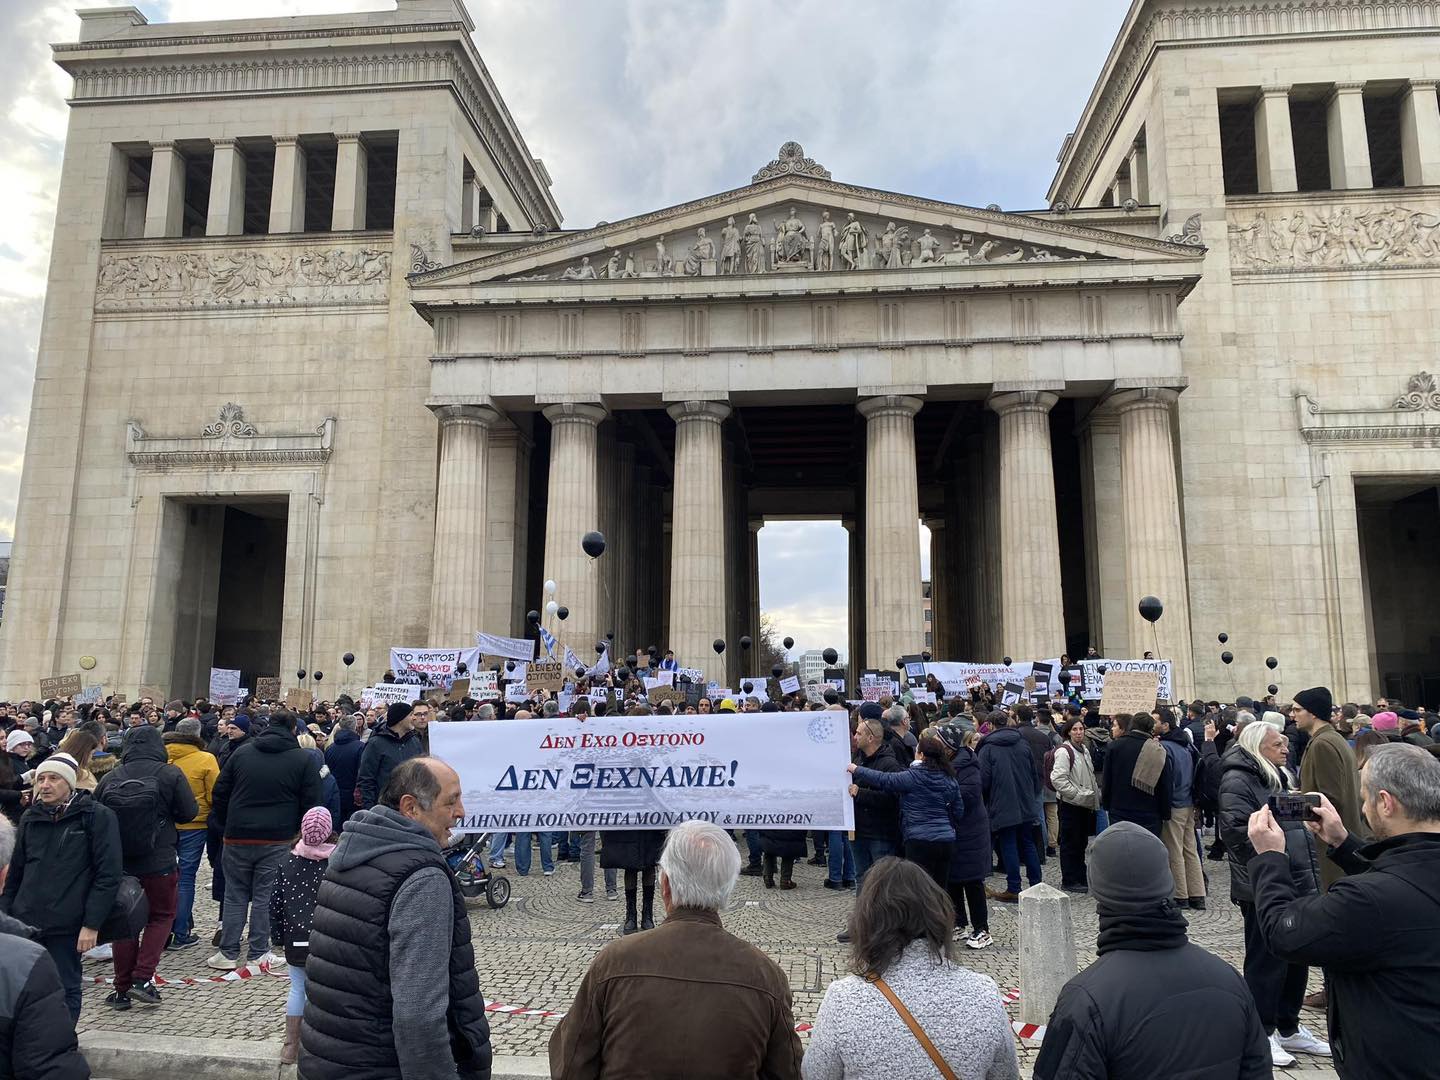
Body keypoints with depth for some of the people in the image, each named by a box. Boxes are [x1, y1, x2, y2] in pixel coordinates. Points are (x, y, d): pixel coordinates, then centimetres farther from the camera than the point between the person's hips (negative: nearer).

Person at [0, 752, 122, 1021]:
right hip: (26, 922, 4)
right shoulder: (30, 817, 10)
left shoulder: (97, 817, -6)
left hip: (67, 925, -4)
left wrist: (92, 924, -14)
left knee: (66, 989, 3)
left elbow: (108, 875, -10)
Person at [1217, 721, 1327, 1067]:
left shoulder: (1277, 777, 17)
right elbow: (1235, 830, -25)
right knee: (1267, 961, 0)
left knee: (1297, 958, 16)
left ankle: (1288, 1027, 31)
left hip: (1296, 884, 10)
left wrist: (1309, 874, 19)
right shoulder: (1238, 781, -15)